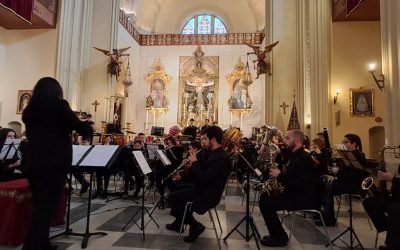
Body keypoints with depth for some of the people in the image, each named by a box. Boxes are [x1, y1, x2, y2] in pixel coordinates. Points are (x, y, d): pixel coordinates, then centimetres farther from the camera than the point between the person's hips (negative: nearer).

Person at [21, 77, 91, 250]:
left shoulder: (29, 110, 14)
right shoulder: (58, 105, -4)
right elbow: (80, 127, -4)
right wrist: (89, 129, 17)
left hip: (31, 162, 7)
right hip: (52, 162, -7)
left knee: (39, 206, 15)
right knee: (46, 207, -1)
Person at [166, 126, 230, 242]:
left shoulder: (220, 158, -26)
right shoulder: (215, 153, 6)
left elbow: (204, 178, -30)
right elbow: (205, 170, 13)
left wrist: (195, 162, -18)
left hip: (207, 195, -10)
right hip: (204, 188, 10)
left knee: (172, 197, -6)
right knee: (178, 187, 21)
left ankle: (195, 225, 2)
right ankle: (178, 223, 29)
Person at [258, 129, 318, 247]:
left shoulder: (304, 158, -19)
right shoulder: (295, 156, 13)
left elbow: (301, 184, -29)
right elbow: (290, 177, 16)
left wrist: (280, 176, -22)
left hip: (303, 198, -10)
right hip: (295, 194, 10)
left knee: (265, 203, -18)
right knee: (264, 197, 10)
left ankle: (279, 237, -2)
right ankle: (277, 234, 15)